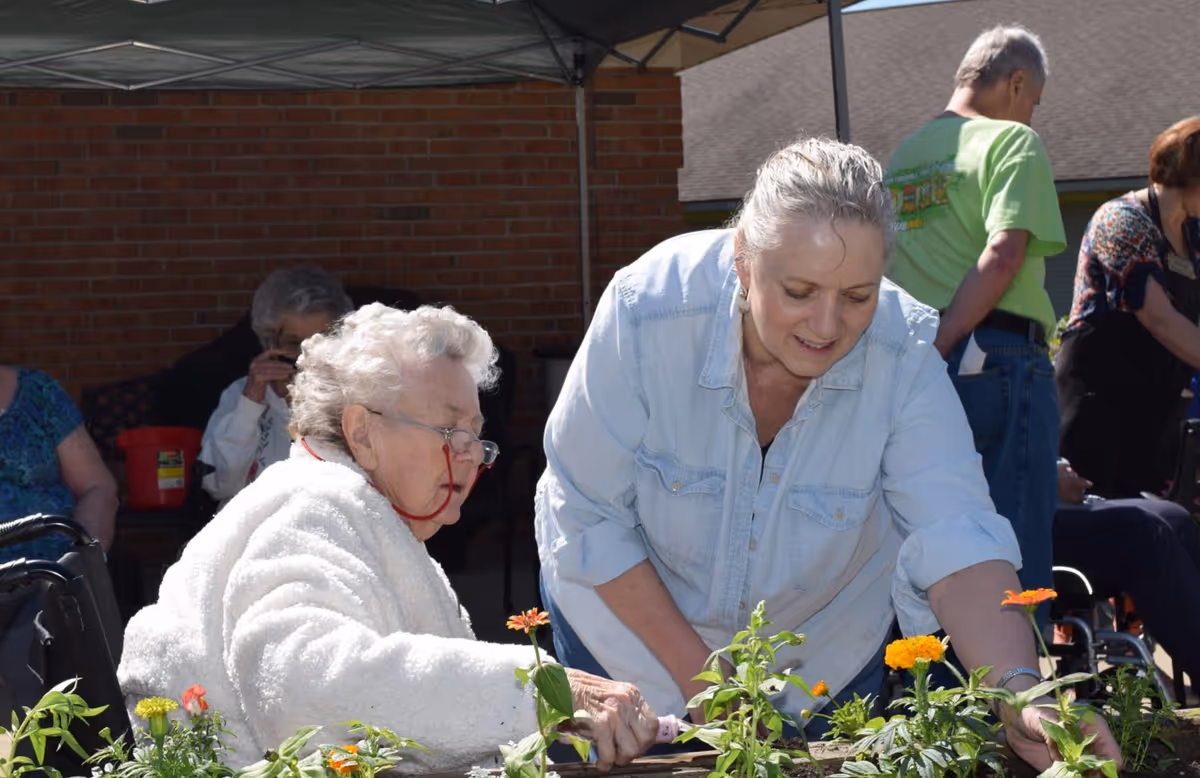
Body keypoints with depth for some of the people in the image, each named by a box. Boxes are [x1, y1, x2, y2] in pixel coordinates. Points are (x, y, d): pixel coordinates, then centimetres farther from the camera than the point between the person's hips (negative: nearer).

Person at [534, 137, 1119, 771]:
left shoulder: (904, 356, -28)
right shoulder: (646, 311, -31)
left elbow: (955, 541, -35)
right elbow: (589, 517, -22)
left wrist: (1019, 691, -53)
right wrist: (696, 677, -22)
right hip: (635, 613, -1)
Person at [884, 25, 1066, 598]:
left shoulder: (902, 156, 19)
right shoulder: (1012, 140, -3)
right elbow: (1002, 255, -17)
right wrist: (939, 351, -16)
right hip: (995, 358, -7)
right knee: (1012, 553, -5)